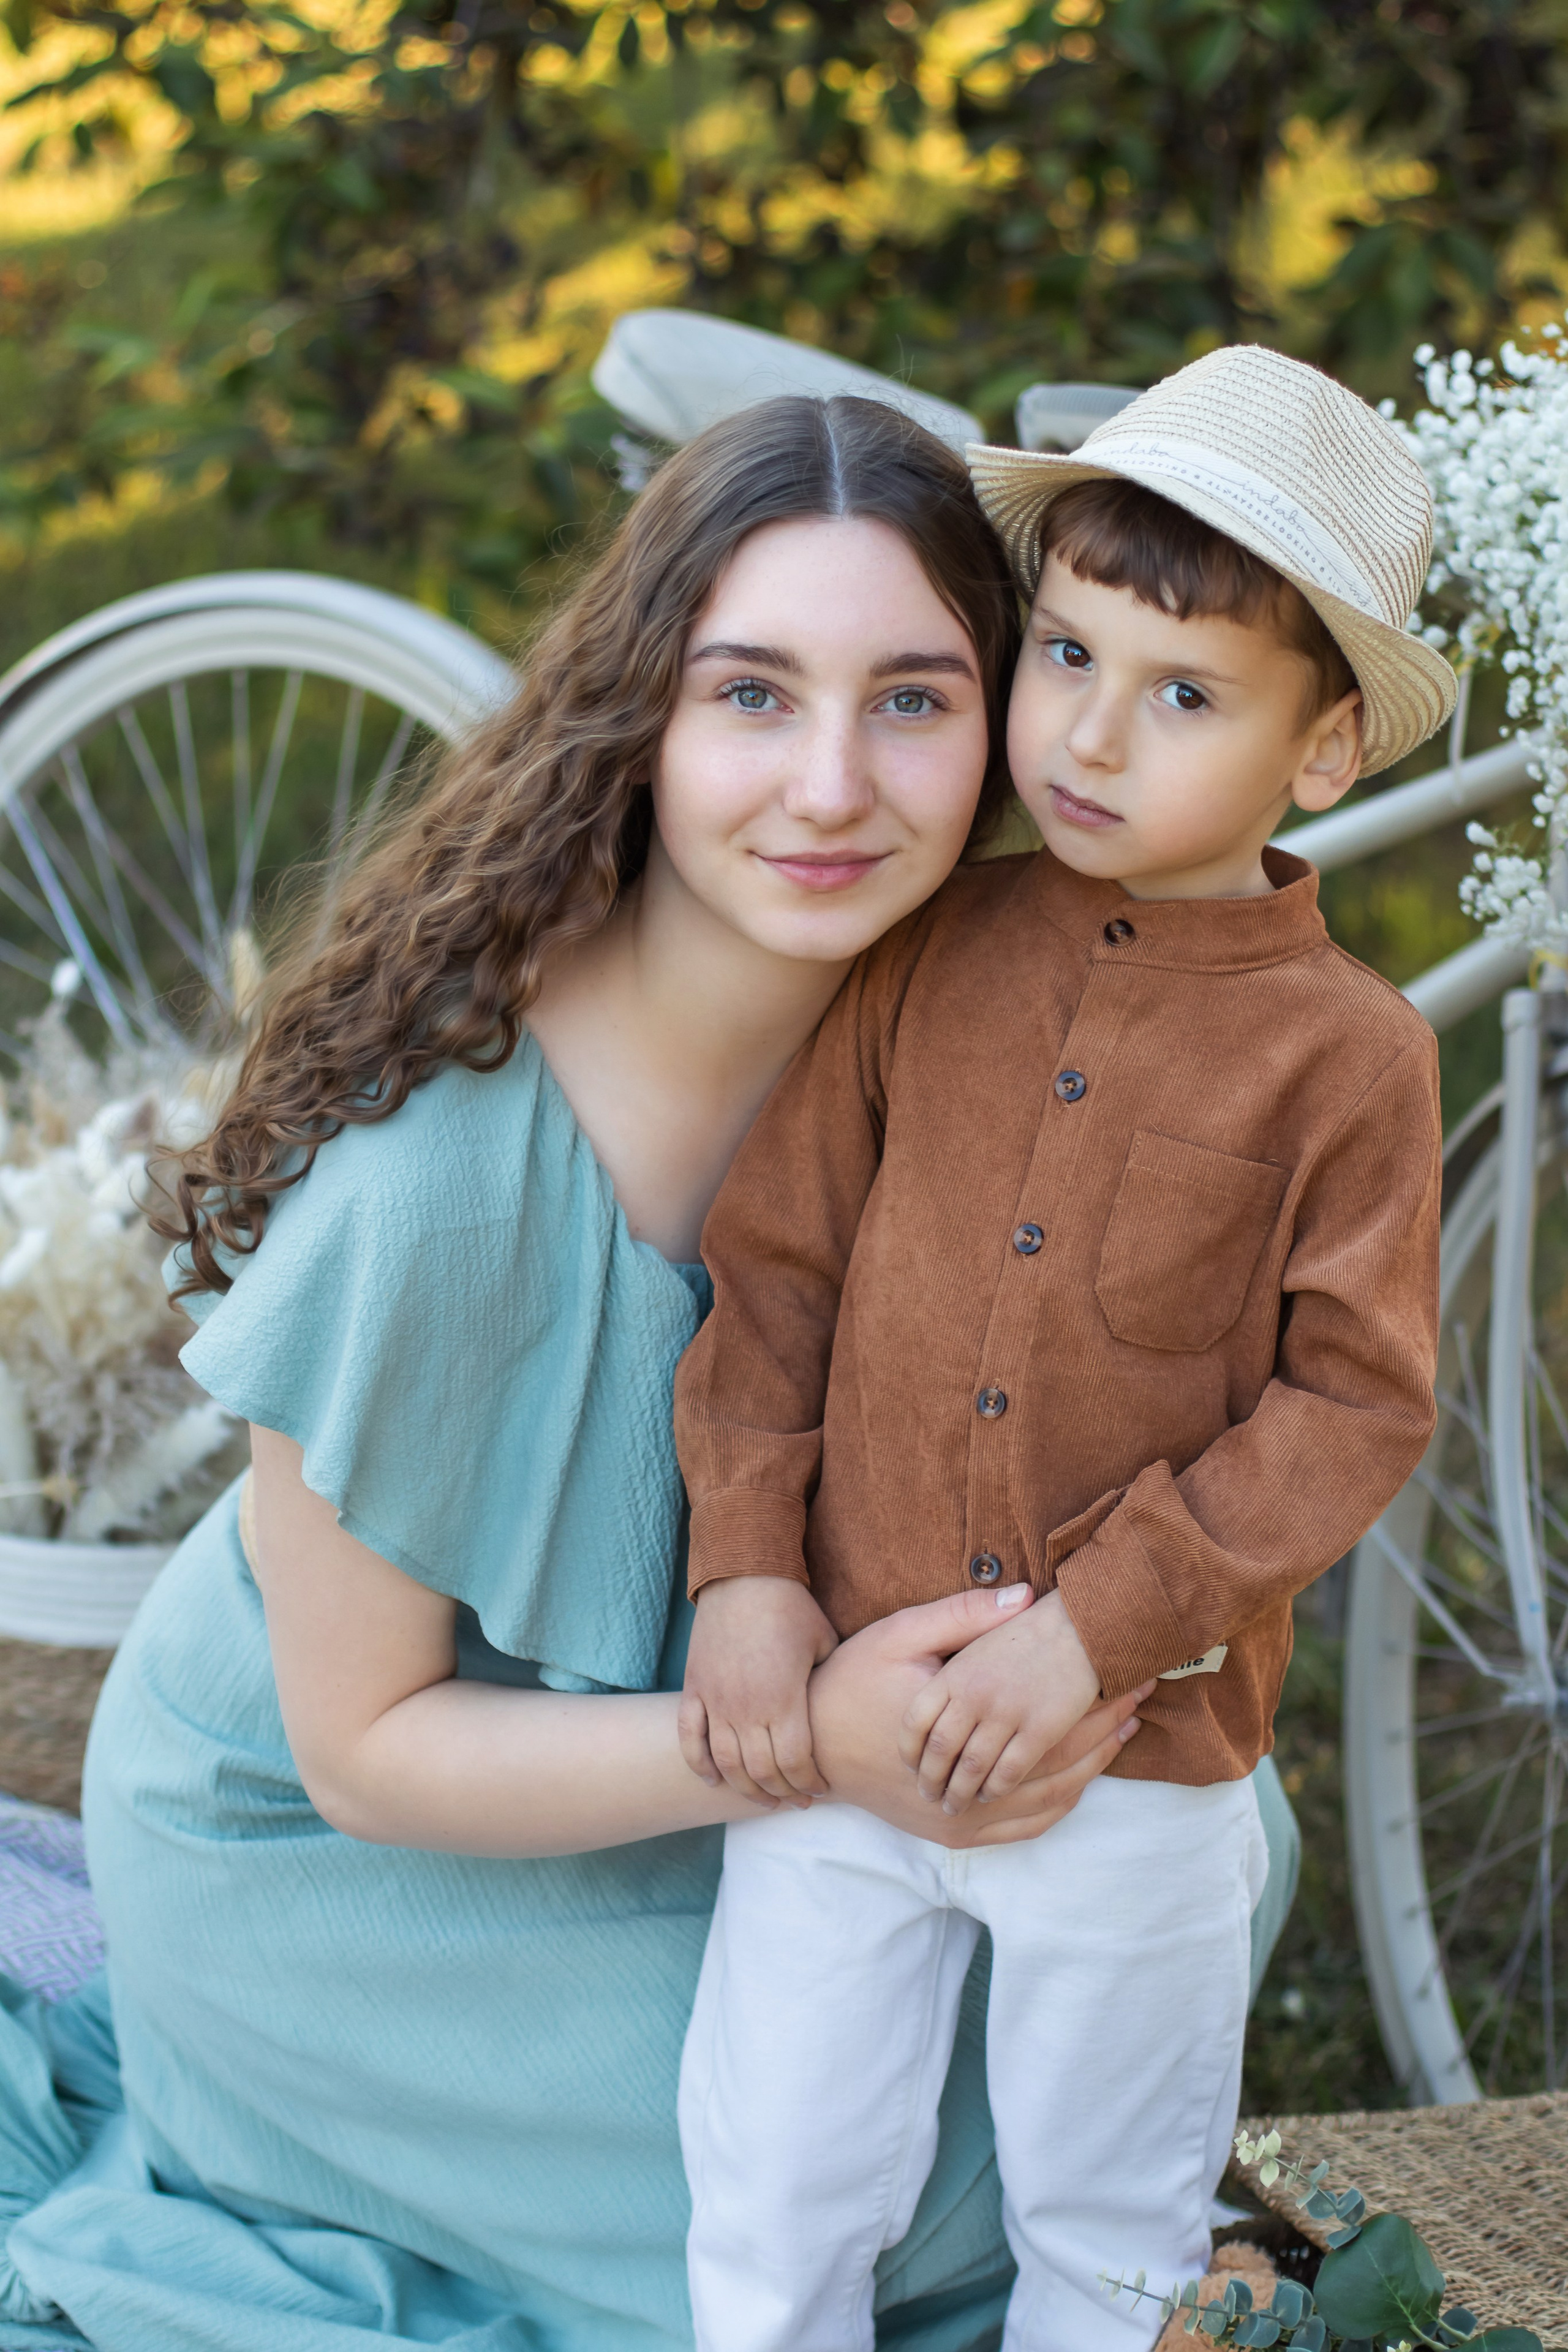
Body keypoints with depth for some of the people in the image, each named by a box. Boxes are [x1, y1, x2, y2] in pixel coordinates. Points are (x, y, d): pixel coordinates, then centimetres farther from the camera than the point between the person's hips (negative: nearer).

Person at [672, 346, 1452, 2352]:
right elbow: (773, 1263, 1)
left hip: (1140, 1755, -2)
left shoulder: (1350, 1055, -11)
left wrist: (1103, 1621, -17)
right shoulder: (929, 958, -2)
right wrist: (748, 1566, -7)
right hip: (840, 1717, 2)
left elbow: (1352, 1403, -10)